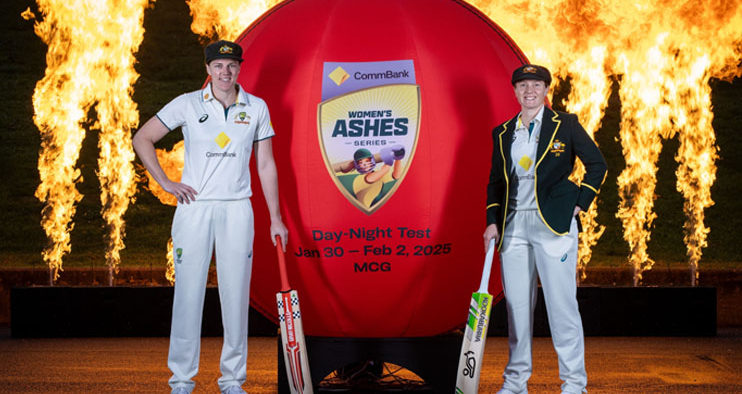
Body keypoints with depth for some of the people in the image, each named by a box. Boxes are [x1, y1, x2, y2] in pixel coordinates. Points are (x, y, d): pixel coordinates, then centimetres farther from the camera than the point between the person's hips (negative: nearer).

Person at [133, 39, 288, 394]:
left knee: (236, 295, 2)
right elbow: (142, 139, 5)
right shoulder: (187, 104, 1)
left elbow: (265, 165, 11)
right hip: (194, 207, -1)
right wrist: (166, 183, -3)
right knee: (188, 293, -2)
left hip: (237, 209, 1)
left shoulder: (257, 108, 7)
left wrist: (275, 218, 9)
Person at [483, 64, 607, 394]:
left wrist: (579, 204, -2)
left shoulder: (565, 125, 3)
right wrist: (492, 221, 7)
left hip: (553, 224, -4)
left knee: (561, 303, -5)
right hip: (513, 226, 4)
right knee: (516, 304, 6)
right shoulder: (502, 134, 14)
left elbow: (597, 165, 5)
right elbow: (495, 181, 18)